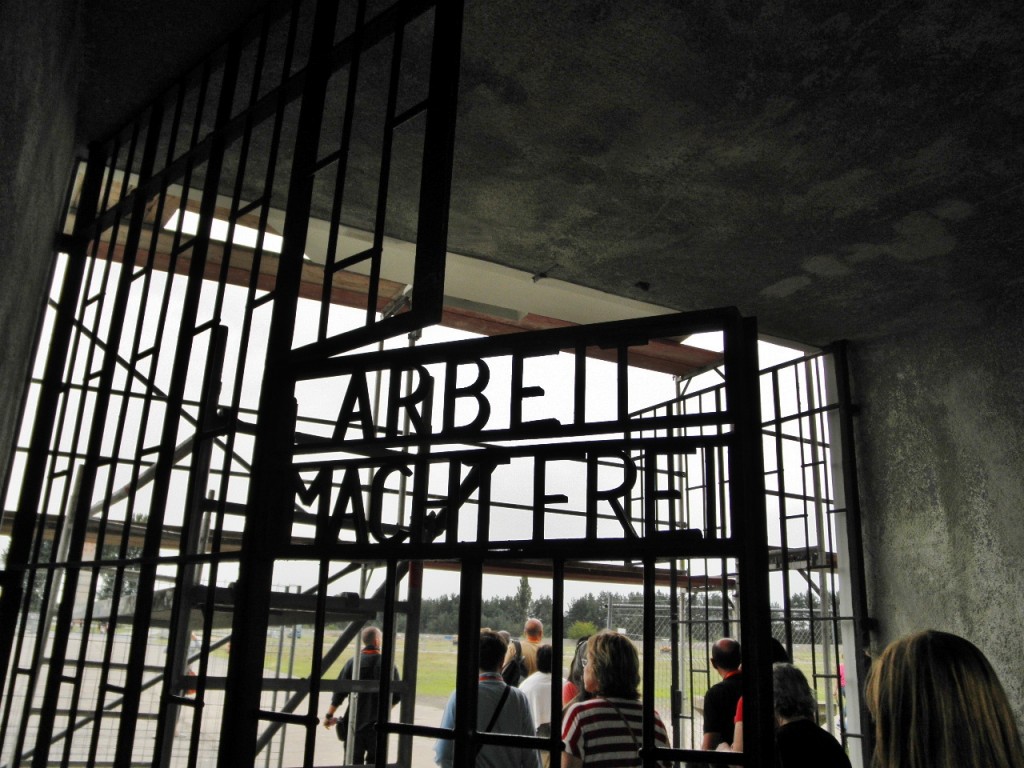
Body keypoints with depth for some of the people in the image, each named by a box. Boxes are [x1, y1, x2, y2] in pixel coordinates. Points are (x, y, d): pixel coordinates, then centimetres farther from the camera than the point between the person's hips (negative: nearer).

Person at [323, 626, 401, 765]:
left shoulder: (352, 662, -4)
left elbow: (340, 691, -4)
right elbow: (397, 695, -4)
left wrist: (329, 715, 6)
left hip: (355, 720, 1)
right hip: (378, 722, -1)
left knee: (355, 760, 10)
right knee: (374, 760, 10)